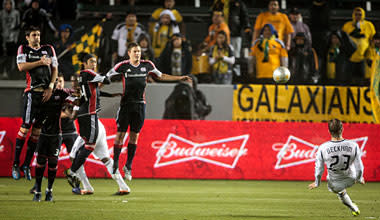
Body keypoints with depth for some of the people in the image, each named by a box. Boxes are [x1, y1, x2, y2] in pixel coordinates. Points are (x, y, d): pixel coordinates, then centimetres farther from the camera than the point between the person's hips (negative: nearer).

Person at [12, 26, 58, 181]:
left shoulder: (49, 49, 18)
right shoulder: (23, 49, 9)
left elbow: (55, 69, 13)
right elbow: (21, 66, -7)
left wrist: (50, 88, 0)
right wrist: (41, 62, -7)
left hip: (47, 92, 4)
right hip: (32, 91, -4)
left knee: (37, 128, 4)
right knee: (26, 126, -11)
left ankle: (27, 164, 10)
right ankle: (15, 164, -8)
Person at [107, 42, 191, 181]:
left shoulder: (147, 65, 3)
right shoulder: (123, 66, -7)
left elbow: (160, 76, 18)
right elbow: (106, 77, -2)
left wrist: (180, 78, 18)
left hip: (140, 104, 3)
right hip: (126, 103, -3)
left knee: (134, 136, 5)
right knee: (120, 134, -6)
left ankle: (128, 166, 14)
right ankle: (115, 164, 2)